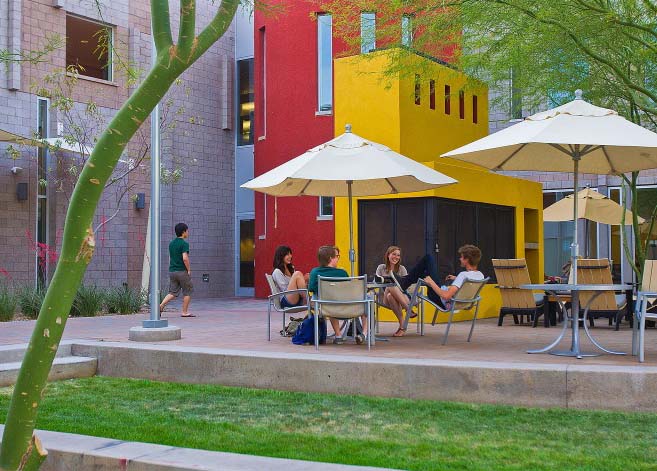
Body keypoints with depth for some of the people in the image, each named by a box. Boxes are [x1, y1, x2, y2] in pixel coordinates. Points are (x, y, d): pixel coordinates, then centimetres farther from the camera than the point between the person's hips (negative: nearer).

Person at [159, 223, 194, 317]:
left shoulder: (171, 243, 13)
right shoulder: (184, 244, -12)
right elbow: (185, 258, -21)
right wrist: (189, 270, -11)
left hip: (172, 271, 7)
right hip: (182, 271, -7)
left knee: (173, 292, 11)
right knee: (188, 292, 6)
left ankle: (161, 306, -7)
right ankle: (185, 312, 8)